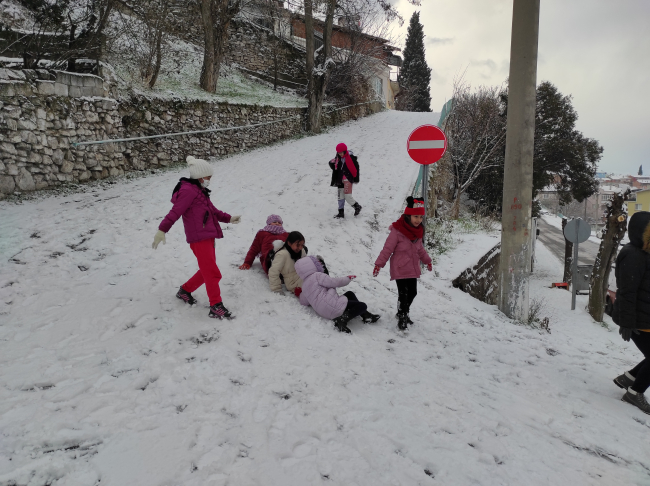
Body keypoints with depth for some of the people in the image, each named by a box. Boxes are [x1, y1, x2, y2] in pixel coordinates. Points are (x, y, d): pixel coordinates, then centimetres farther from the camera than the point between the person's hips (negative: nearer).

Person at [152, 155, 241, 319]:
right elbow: (175, 212, -21)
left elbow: (212, 210, 28)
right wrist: (162, 230, -27)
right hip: (199, 238, -10)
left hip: (208, 237, 10)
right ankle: (216, 307, -4)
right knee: (212, 273, -9)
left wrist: (229, 218, 23)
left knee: (207, 271, 16)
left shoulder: (200, 191, 20)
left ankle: (185, 291, 33)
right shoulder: (188, 191, -12)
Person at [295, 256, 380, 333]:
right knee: (362, 306, -9)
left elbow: (304, 302, 25)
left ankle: (366, 315, 22)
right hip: (333, 307, -10)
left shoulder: (305, 285, 21)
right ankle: (343, 319, -24)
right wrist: (348, 278, 7)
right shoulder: (317, 275, -7)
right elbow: (335, 282, -10)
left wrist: (300, 294, 46)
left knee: (350, 294, 30)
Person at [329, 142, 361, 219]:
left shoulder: (351, 157, -8)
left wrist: (356, 179, -2)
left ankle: (357, 206, 7)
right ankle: (341, 212, 15)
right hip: (340, 179, 6)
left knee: (347, 195, -15)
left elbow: (356, 167, -3)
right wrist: (333, 181, 8)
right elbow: (335, 170, 14)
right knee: (340, 196, 7)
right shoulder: (337, 159, 7)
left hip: (348, 178, -6)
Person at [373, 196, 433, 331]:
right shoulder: (397, 231, -20)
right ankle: (401, 318, 14)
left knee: (412, 292, 15)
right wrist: (378, 264, -15)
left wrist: (427, 261, 29)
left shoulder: (418, 231, 3)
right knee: (403, 294, -3)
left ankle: (404, 313, 36)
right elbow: (387, 249, -15)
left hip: (413, 269, 7)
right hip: (400, 269, -7)